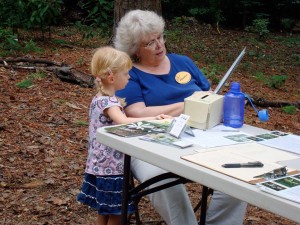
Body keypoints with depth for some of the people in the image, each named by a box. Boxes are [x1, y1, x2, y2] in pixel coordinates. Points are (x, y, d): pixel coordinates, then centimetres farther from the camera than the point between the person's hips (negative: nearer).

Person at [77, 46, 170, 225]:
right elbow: (123, 122, -37)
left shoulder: (100, 99, 9)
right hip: (111, 167, -9)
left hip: (100, 165, 9)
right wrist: (154, 118, -35)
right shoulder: (109, 102, -20)